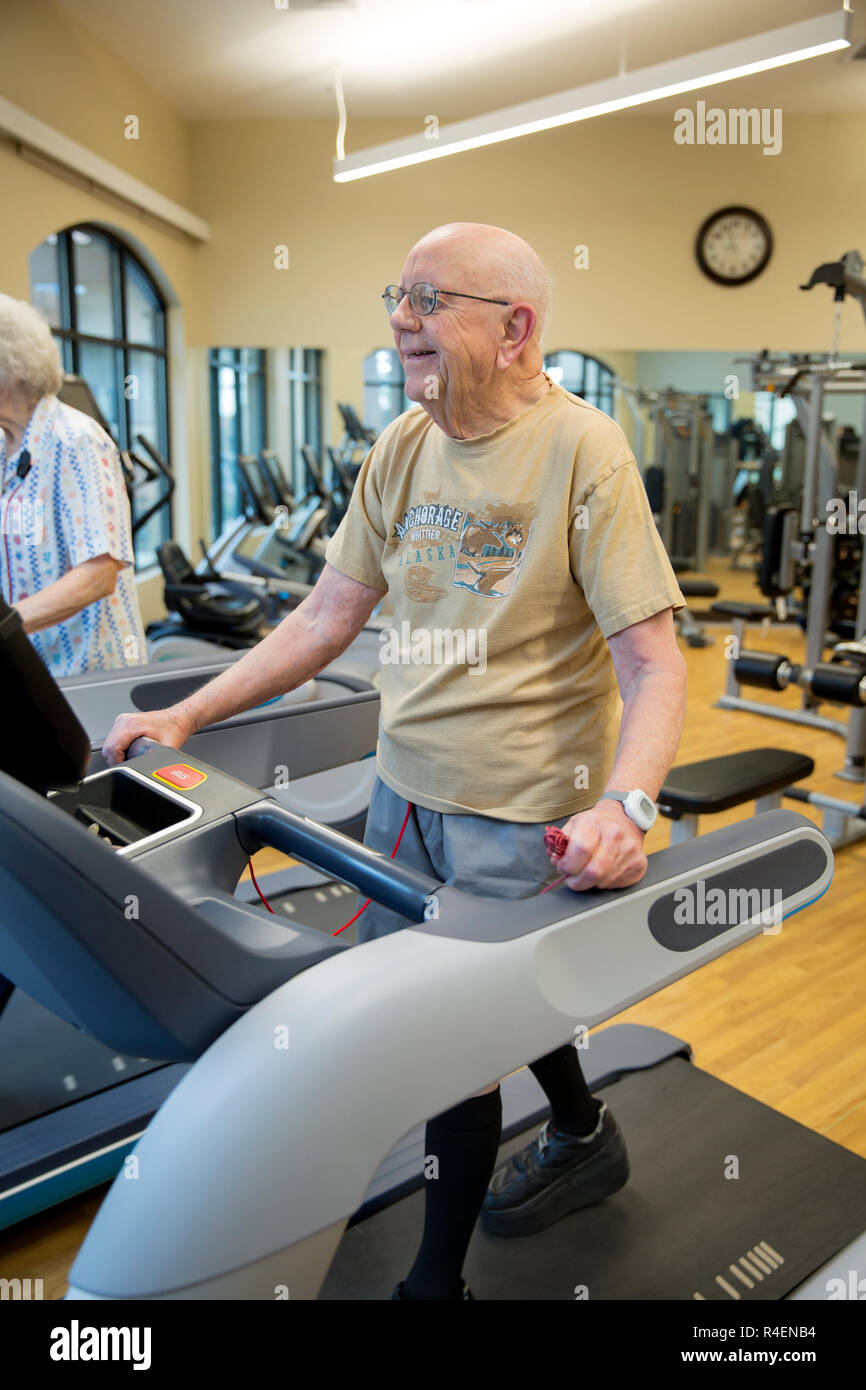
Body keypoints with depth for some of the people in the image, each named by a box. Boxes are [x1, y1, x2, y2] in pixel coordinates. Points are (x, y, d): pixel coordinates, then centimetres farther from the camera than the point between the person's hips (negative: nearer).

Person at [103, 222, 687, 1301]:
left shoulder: (581, 451, -14)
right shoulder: (401, 449, 4)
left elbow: (653, 664, -18)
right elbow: (326, 619, 8)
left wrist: (623, 806, -35)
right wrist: (186, 716, 3)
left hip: (521, 809, -6)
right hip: (403, 788, 7)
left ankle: (436, 1280, 33)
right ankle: (582, 1134, 47)